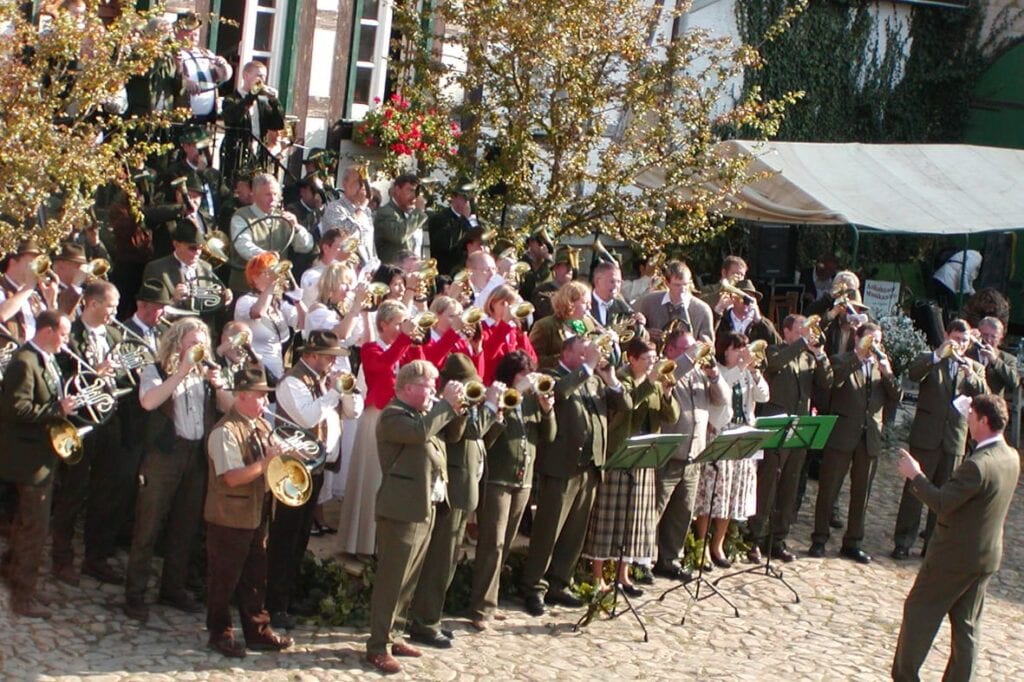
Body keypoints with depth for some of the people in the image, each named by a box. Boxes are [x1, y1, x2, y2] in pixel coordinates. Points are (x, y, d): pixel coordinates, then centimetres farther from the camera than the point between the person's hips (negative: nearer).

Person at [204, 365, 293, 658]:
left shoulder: (261, 426, 9)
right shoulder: (226, 432, -18)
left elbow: (270, 464, 18)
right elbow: (233, 477, -24)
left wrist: (281, 456, -4)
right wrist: (266, 462, -29)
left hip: (256, 514, 8)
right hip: (230, 517, -8)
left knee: (256, 576, 15)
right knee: (225, 579, 4)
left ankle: (258, 631, 25)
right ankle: (220, 634, 17)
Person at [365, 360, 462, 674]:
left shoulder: (422, 414, 18)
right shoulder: (392, 415, -12)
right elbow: (421, 433, -30)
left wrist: (454, 409, 7)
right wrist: (447, 404, -20)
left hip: (425, 509, 10)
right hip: (402, 510, -9)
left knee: (408, 579, 14)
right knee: (391, 580, -7)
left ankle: (389, 636, 23)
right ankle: (377, 646, -4)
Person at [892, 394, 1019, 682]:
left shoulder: (977, 466, -28)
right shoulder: (1011, 457, 0)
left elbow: (941, 503, -25)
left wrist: (915, 475, -14)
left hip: (955, 554, -7)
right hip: (987, 555, 8)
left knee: (919, 610, 8)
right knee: (967, 625, 14)